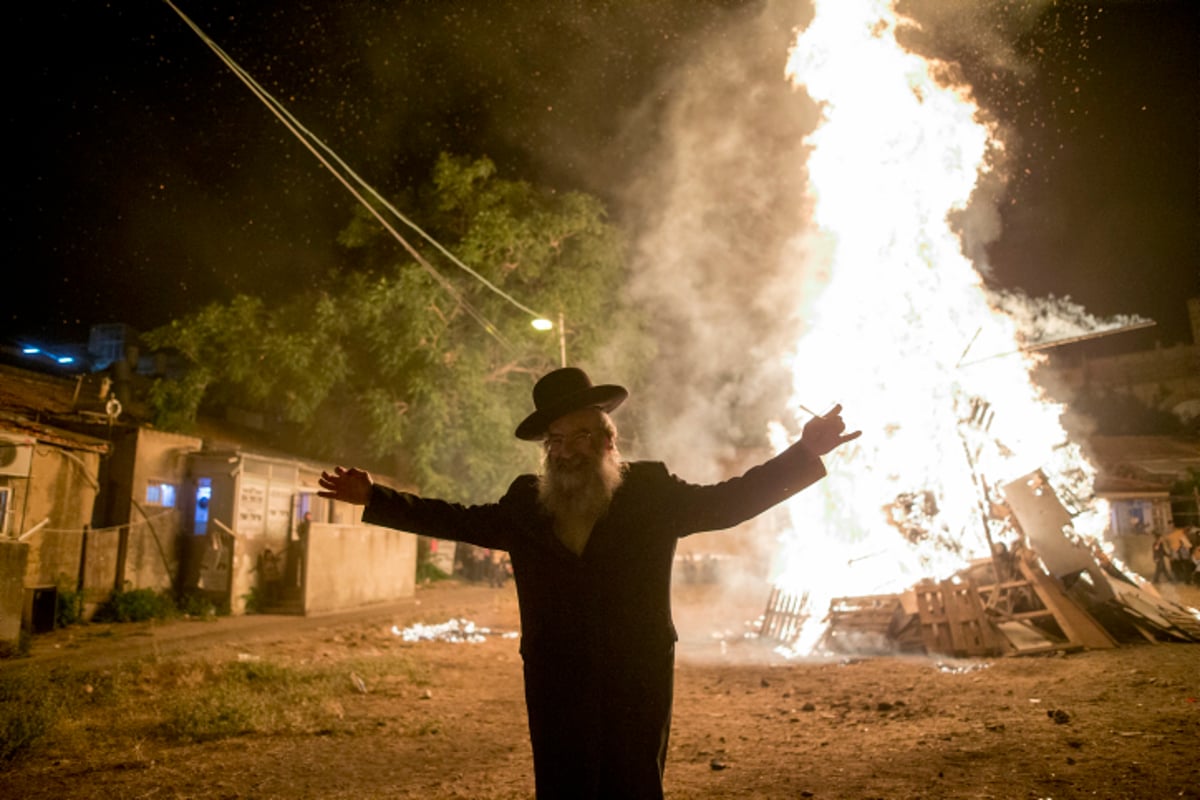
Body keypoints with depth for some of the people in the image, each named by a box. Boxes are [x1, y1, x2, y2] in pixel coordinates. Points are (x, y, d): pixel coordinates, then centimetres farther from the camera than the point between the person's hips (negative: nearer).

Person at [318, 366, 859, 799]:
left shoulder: (652, 492, -1)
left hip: (638, 686, -1)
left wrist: (806, 453, -8)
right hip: (556, 691, 2)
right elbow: (456, 520, 13)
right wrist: (373, 498, 12)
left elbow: (729, 500, 0)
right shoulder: (525, 503, 4)